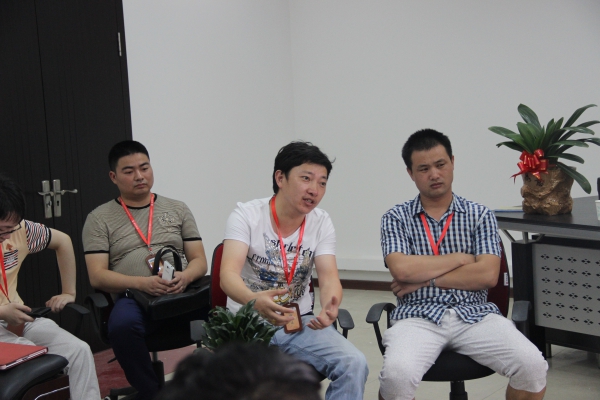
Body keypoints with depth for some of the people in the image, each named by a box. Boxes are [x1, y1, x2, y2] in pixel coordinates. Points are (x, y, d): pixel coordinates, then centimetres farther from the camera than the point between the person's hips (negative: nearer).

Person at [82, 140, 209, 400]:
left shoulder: (178, 210, 17)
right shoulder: (99, 219, 10)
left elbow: (199, 260, 12)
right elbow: (97, 276, 1)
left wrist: (185, 277, -12)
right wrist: (142, 283, -17)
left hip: (183, 294, 2)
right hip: (134, 298, -1)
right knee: (122, 324, -37)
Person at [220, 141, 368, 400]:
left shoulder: (321, 223, -1)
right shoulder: (247, 215, -12)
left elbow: (329, 277, -11)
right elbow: (229, 275, -24)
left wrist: (329, 307, -36)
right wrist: (255, 301, -48)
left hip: (300, 323, 3)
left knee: (354, 364, -21)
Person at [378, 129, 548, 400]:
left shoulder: (480, 215, 9)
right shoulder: (396, 218, 7)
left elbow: (487, 275, -4)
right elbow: (402, 269, -11)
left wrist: (426, 279, -7)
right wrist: (460, 258, -4)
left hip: (474, 314, 2)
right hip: (418, 316, -1)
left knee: (532, 365, -22)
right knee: (397, 373, -32)